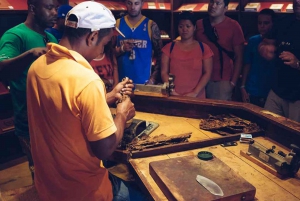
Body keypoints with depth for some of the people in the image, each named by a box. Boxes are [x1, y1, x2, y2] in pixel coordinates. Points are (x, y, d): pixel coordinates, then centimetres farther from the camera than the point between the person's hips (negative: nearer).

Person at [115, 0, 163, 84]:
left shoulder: (151, 25, 0)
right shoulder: (117, 24, 4)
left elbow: (159, 55, 1)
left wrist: (153, 79, -7)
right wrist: (121, 49, -13)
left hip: (144, 81, -1)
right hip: (121, 80, 1)